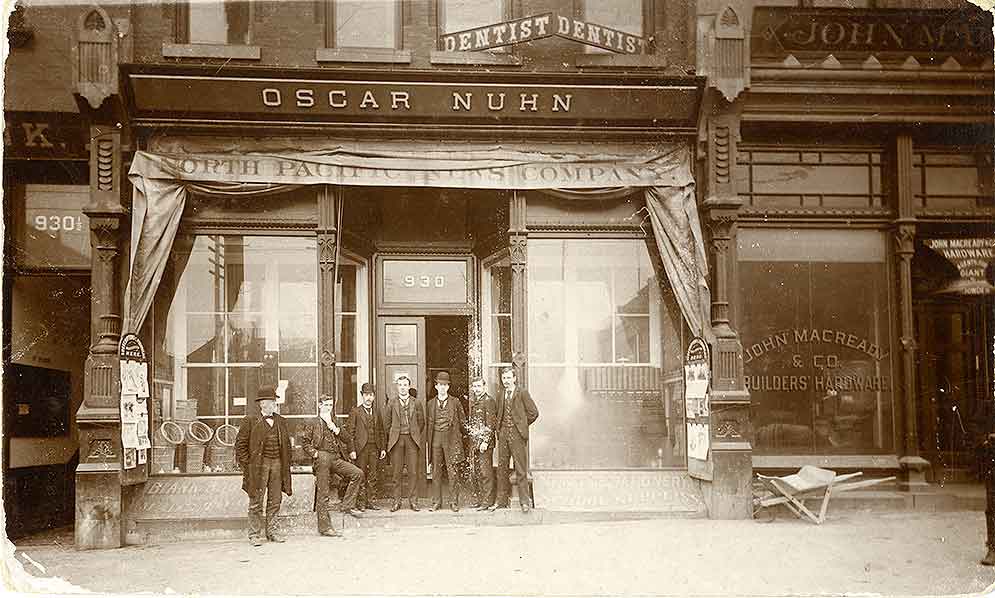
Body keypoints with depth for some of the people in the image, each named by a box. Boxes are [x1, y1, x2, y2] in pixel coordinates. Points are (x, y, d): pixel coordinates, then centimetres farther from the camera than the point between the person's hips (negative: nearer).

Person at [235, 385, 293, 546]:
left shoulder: (281, 421, 13)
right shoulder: (250, 421, -3)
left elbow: (286, 444, 20)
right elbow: (240, 445, -3)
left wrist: (286, 464, 11)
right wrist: (247, 465, -8)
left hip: (277, 465, 5)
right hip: (258, 465, -5)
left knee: (275, 500, 8)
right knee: (256, 502, -1)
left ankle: (271, 531, 19)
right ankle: (255, 534, 6)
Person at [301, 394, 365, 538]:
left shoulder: (335, 423, 20)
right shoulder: (313, 424, 5)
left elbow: (346, 439, 12)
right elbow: (304, 441, -1)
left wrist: (336, 429, -2)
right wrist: (314, 453, -10)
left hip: (336, 458, 5)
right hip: (322, 460, -5)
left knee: (357, 473, -13)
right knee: (323, 494, -3)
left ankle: (348, 506, -4)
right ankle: (324, 527, 2)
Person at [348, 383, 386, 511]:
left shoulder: (377, 411, 14)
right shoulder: (355, 412, 0)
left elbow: (381, 431, 18)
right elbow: (351, 432, -3)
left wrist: (383, 448, 11)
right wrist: (352, 450, -10)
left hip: (374, 448, 4)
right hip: (361, 447, -4)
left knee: (372, 475, 4)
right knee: (361, 475, -2)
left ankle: (370, 500, 10)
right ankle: (361, 501, 4)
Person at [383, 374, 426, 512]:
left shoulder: (416, 403, 7)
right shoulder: (391, 403, 7)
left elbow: (421, 422, 13)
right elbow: (387, 422, 11)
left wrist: (416, 435, 8)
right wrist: (392, 436, 7)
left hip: (412, 439, 0)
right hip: (396, 439, 0)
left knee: (413, 472, -2)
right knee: (397, 472, 0)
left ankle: (412, 500, 5)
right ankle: (397, 501, 6)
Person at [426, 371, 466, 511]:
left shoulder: (455, 402, 7)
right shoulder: (431, 403, 12)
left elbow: (462, 421, 11)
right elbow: (428, 423, 14)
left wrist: (459, 436, 4)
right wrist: (427, 440, 7)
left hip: (451, 439, -2)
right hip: (435, 438, 2)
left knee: (452, 471, -4)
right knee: (436, 471, 3)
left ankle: (453, 501, 1)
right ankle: (437, 501, 9)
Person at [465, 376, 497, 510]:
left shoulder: (489, 401, -7)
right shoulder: (473, 401, 16)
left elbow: (490, 424, -13)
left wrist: (485, 442, -17)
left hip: (484, 441, -8)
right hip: (473, 441, 8)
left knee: (485, 472, -6)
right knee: (473, 472, 9)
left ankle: (487, 501, -2)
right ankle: (477, 498, 17)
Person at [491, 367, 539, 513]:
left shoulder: (522, 393, -2)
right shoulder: (500, 396, 15)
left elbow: (533, 413, -3)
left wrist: (522, 425, 1)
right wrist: (500, 428, 11)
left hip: (517, 435, -6)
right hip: (503, 434, 6)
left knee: (520, 469, -5)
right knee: (502, 468, 7)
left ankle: (525, 501, -1)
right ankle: (501, 501, 14)